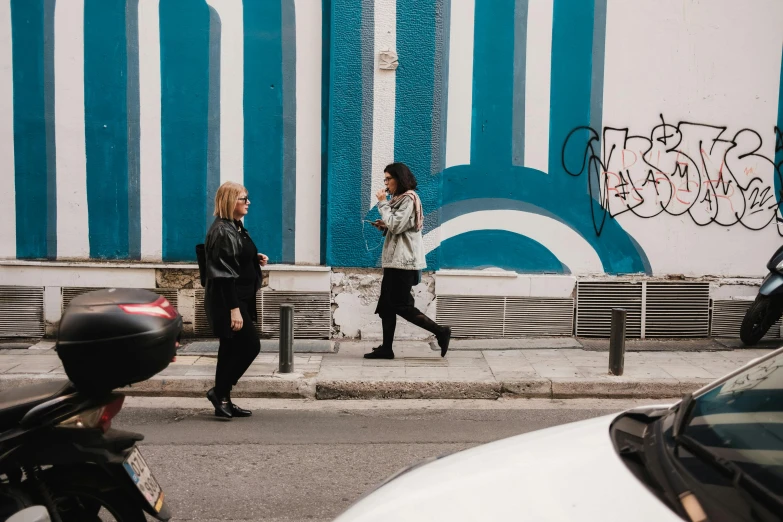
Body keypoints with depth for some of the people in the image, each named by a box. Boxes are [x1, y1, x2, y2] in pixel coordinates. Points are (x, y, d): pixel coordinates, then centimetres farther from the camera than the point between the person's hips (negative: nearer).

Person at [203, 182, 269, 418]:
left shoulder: (235, 227, 13)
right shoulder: (222, 231, -17)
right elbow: (223, 273, -22)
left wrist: (256, 258, 7)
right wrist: (234, 309, -25)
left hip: (239, 298, 10)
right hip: (227, 300, -10)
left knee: (232, 349, 11)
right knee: (250, 345, -6)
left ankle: (223, 401, 19)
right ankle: (219, 392, 7)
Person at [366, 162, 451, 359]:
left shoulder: (408, 199, -12)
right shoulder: (400, 199, 19)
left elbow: (396, 226, -20)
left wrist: (382, 203, -12)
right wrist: (383, 226, 5)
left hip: (403, 261, -10)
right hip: (395, 260, 10)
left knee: (401, 306, -8)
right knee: (386, 305, 7)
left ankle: (441, 332, 0)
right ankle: (386, 348, 10)